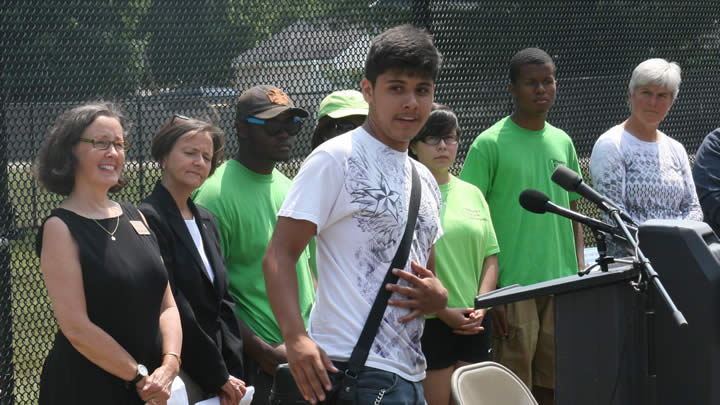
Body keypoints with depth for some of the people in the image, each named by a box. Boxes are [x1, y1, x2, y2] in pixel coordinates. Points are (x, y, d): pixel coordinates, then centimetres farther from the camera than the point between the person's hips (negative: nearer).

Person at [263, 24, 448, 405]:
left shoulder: (425, 180, 19)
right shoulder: (335, 159, -5)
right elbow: (279, 254, -11)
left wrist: (437, 296, 2)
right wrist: (296, 338, -26)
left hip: (409, 372, 8)